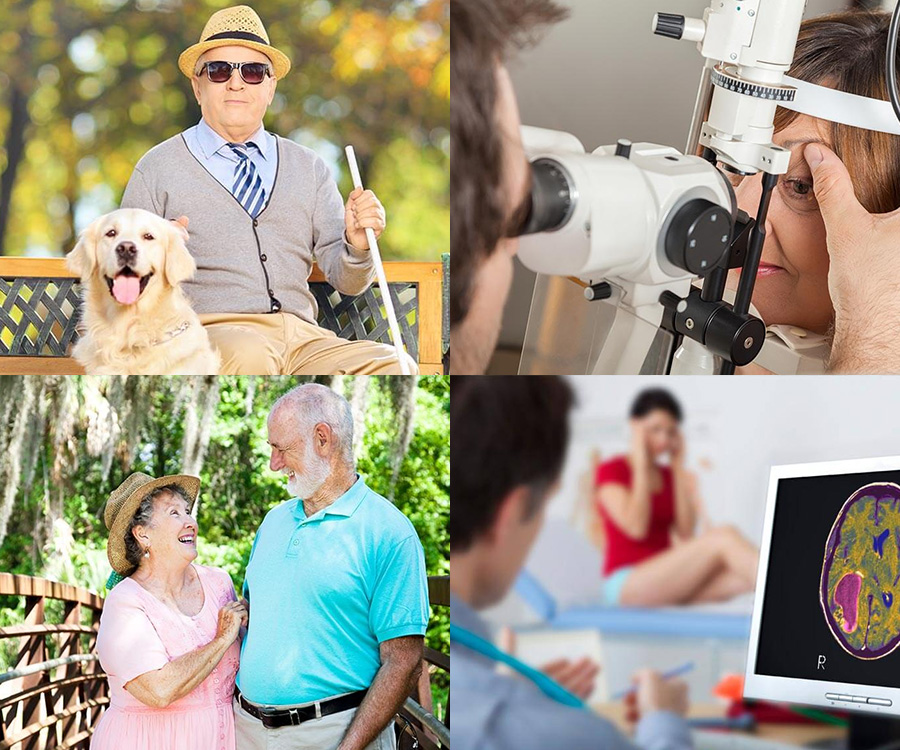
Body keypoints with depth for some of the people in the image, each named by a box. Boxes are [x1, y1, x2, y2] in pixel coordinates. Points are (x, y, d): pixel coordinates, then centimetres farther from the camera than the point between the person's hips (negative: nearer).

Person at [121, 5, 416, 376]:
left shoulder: (309, 169, 22)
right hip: (209, 329, -3)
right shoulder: (158, 168, 12)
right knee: (246, 354, -40)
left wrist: (357, 245, -7)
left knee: (395, 367, -26)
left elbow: (346, 281, 16)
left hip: (302, 336, 3)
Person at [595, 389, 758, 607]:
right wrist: (641, 465, -9)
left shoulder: (669, 476, 18)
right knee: (723, 536, -27)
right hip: (625, 583, -7)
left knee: (746, 574, -23)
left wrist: (678, 467, 3)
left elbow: (686, 532, 2)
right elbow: (636, 528, -17)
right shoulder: (610, 471, -1)